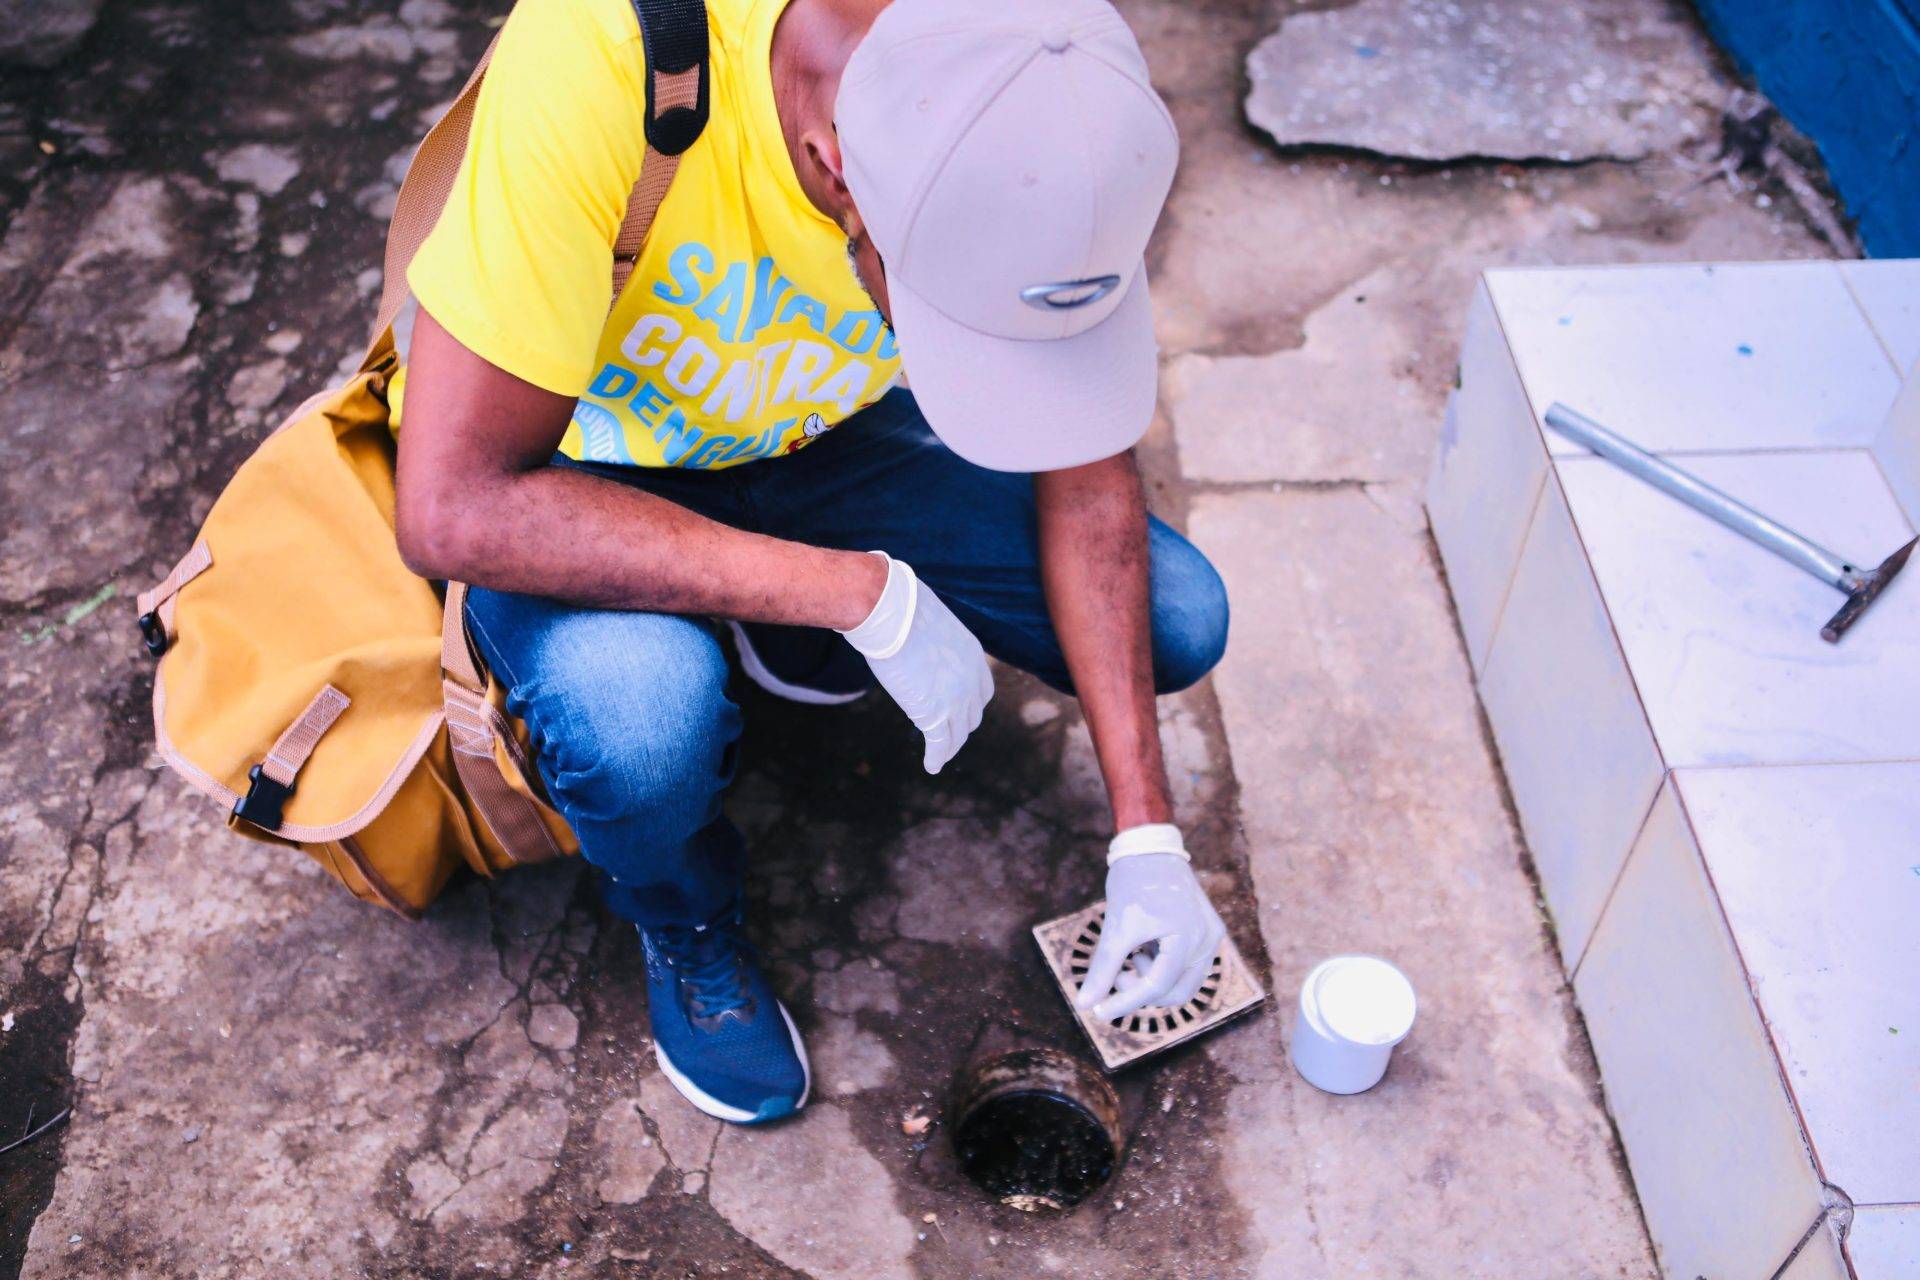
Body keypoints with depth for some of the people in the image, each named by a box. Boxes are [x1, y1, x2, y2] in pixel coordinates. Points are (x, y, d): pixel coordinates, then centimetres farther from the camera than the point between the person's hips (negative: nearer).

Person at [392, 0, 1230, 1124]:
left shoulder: (1041, 126, -24)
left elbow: (1087, 478, -11)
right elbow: (453, 508, -37)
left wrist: (1147, 839, -13)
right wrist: (865, 594, -37)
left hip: (816, 440, 4)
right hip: (571, 468, -3)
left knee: (1178, 621, -11)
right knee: (644, 717, -36)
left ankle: (799, 643, 14)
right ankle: (687, 931, 1)